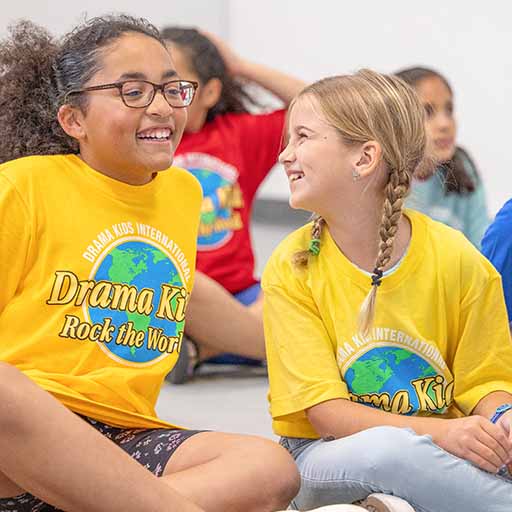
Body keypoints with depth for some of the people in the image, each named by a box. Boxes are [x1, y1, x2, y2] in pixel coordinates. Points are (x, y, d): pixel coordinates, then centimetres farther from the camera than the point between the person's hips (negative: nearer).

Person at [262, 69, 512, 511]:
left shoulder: (457, 260, -4)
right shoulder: (291, 268, -6)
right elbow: (323, 411, -11)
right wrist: (438, 431, -27)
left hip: (435, 457, 0)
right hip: (331, 459, 0)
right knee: (388, 450, -36)